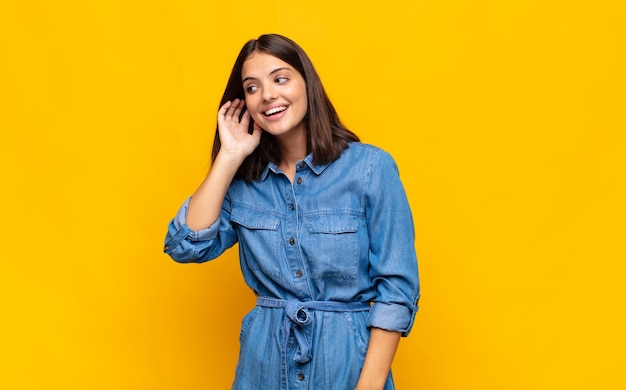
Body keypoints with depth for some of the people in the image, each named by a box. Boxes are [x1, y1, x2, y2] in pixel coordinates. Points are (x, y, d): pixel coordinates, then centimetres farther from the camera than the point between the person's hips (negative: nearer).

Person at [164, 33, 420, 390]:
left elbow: (397, 287, -11)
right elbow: (187, 246, -8)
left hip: (347, 360, -3)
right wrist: (229, 157, -9)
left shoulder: (370, 167, -10)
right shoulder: (245, 180, 3)